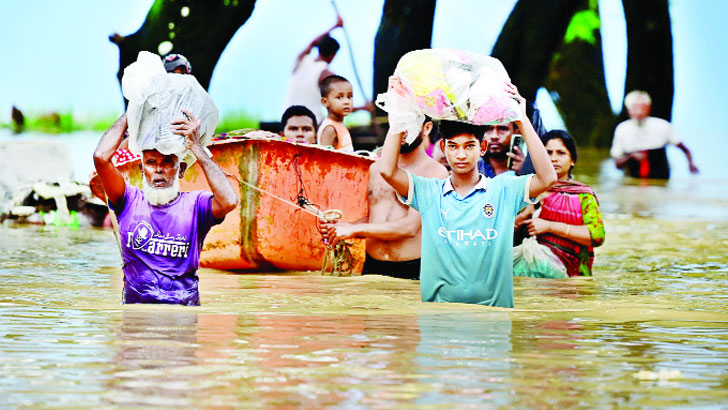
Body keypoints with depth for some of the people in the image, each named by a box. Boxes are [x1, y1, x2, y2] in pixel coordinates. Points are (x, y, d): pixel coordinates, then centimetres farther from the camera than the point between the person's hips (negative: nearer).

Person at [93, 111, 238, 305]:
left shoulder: (195, 204, 4)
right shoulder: (130, 201, 6)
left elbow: (229, 201, -18)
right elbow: (101, 157, -6)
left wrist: (195, 147, -11)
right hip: (136, 305, 1)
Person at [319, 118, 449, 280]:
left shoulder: (436, 172, -3)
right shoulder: (376, 168, 16)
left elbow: (410, 227, -12)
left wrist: (354, 229, -9)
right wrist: (343, 226, 6)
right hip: (372, 268, 4)